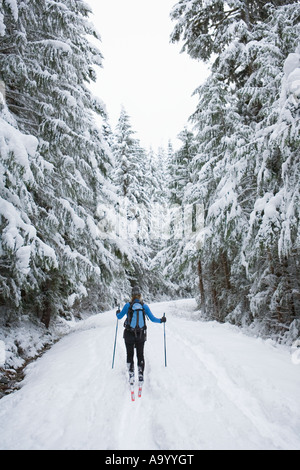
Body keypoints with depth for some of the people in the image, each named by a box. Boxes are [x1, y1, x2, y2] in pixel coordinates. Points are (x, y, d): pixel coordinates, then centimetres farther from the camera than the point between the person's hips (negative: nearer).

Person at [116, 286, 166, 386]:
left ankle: (131, 375, 8)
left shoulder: (128, 305, -9)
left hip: (129, 334, -1)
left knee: (130, 355, 13)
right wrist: (161, 320, 16)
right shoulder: (144, 306, -5)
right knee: (140, 355, 15)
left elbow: (119, 317, 2)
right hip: (141, 335, 1)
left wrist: (118, 313, 25)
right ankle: (141, 376, 16)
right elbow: (152, 318, -2)